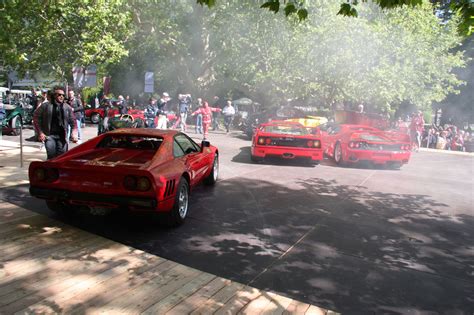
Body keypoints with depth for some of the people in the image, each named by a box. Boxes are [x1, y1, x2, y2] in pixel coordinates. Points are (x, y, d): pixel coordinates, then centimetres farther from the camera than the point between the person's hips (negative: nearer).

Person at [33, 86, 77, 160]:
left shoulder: (67, 107, 8)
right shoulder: (46, 106, 0)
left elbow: (73, 122, 10)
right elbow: (36, 117, 3)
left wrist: (74, 134, -3)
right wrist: (40, 132, -3)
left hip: (62, 136, 2)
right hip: (49, 135, -2)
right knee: (51, 156, -10)